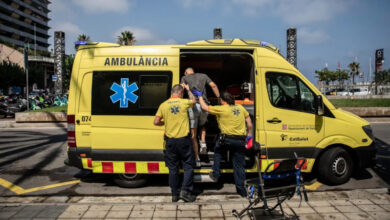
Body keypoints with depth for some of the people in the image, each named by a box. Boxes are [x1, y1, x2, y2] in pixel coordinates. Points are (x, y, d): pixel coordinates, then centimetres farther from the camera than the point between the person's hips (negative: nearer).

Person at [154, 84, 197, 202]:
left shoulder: (163, 105, 0)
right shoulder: (184, 102, -3)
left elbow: (156, 122, -1)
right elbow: (193, 100, 19)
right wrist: (188, 89, 31)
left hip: (170, 141, 3)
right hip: (184, 140, -2)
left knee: (173, 168, 11)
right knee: (188, 166, 9)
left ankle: (174, 194, 18)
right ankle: (185, 191, 2)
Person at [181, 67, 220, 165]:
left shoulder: (185, 77, 14)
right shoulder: (203, 76, 21)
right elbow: (213, 86, 9)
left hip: (193, 105, -2)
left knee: (193, 134, 6)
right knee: (202, 125, 31)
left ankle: (197, 159, 6)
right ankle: (203, 143, 5)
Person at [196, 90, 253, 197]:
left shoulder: (222, 109, -5)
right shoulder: (240, 107, 10)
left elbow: (205, 107, 3)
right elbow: (249, 122, 13)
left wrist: (200, 96, 17)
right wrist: (249, 134, 23)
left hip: (227, 138, -4)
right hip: (240, 141, 4)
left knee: (217, 151, 28)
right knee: (239, 165, 9)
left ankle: (215, 174, 25)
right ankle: (241, 190, 12)